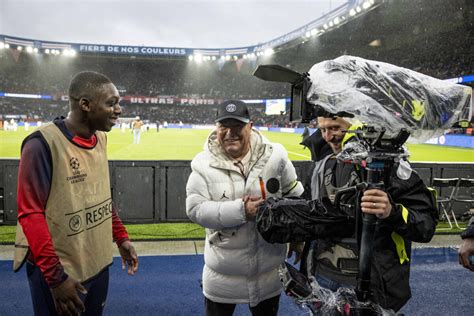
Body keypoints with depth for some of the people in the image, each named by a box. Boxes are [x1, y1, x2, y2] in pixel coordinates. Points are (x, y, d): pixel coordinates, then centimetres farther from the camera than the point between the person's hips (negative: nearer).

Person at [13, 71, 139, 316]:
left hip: (99, 264, 7)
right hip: (58, 271, -7)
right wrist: (56, 277, -19)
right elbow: (31, 214, -18)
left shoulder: (99, 138, 2)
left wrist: (121, 237, 10)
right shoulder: (43, 143, -20)